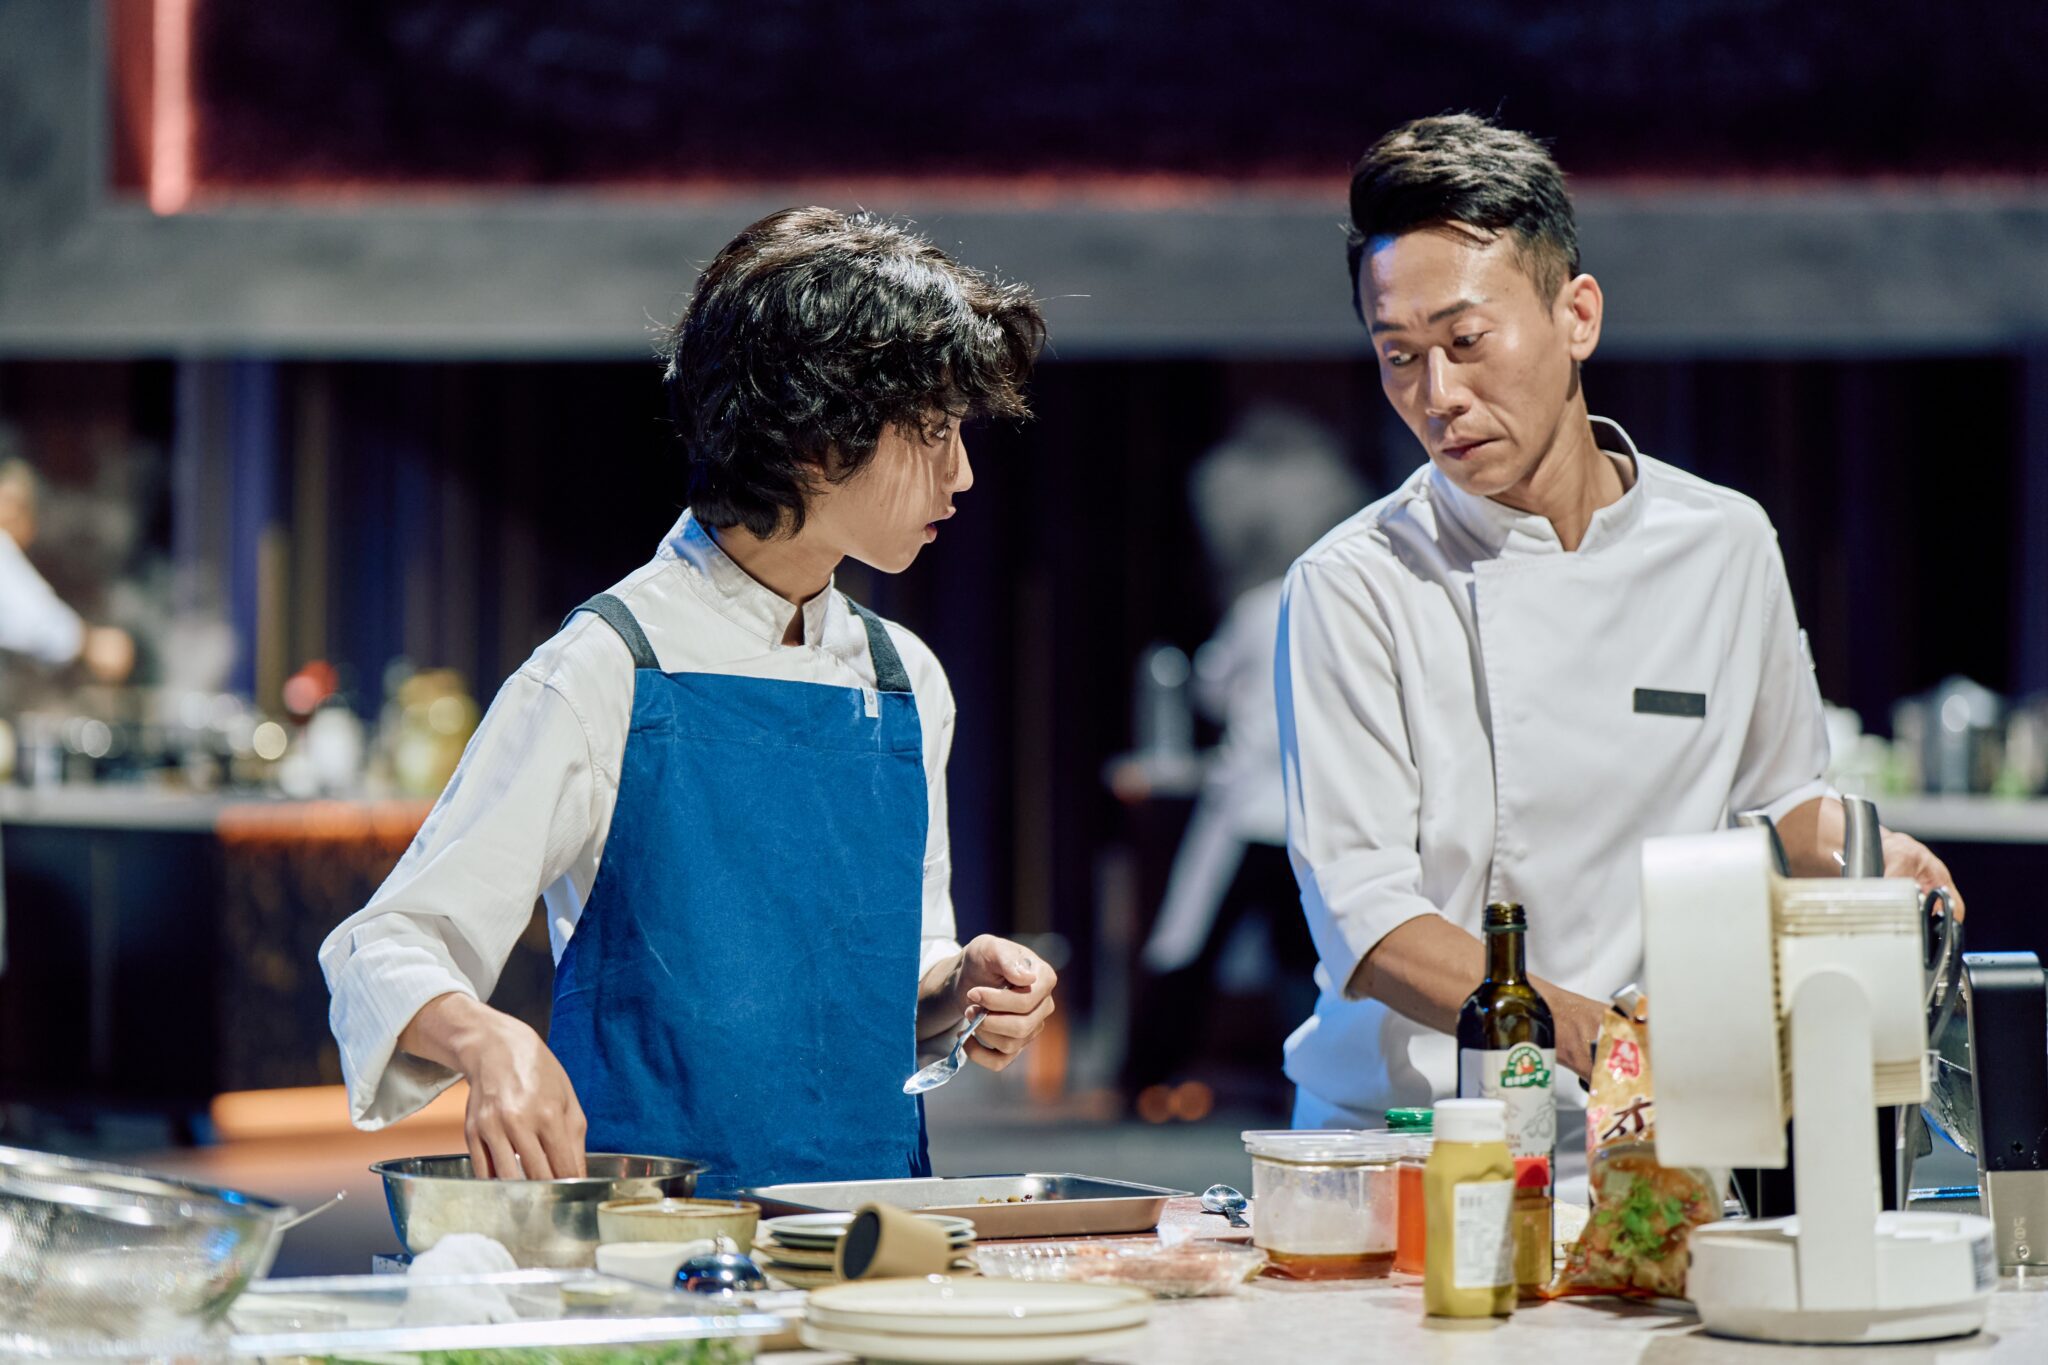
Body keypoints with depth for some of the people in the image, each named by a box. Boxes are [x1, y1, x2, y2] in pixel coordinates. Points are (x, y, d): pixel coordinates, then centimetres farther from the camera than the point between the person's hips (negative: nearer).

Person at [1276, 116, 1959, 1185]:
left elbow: (1776, 796, 25)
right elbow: (1363, 918, -12)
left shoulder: (1724, 547, 9)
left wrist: (1860, 852, 2)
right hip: (1398, 1145, -2)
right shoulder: (1354, 587, -3)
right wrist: (1587, 1032, -27)